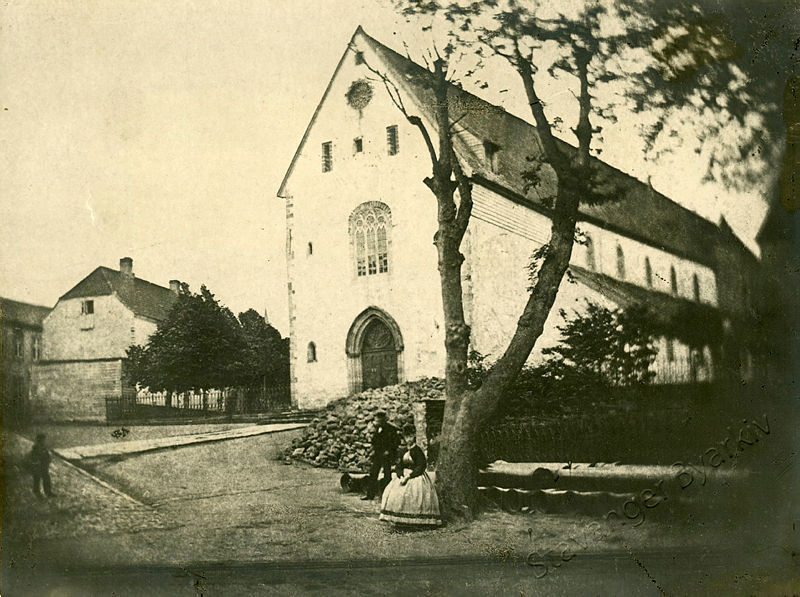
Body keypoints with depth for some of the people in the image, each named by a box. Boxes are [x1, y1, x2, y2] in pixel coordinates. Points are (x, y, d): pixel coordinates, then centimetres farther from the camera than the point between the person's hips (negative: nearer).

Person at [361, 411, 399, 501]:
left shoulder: (391, 428, -12)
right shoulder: (377, 427, 9)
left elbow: (397, 442, -12)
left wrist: (389, 451, -16)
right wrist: (373, 449, 8)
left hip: (387, 454, -7)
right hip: (377, 454, 7)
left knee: (387, 475, -1)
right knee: (373, 474, 7)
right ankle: (370, 494, 14)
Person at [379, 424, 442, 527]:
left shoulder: (418, 451, -7)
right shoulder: (403, 451, 13)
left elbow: (420, 467, -14)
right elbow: (399, 466, 10)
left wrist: (408, 477, -19)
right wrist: (401, 476, -10)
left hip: (416, 477, -7)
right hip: (403, 476, 7)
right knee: (393, 491, -10)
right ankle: (399, 519, -10)